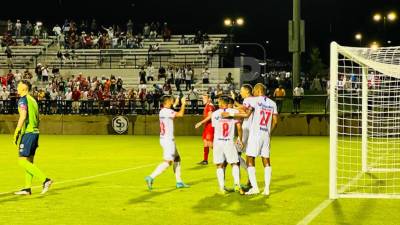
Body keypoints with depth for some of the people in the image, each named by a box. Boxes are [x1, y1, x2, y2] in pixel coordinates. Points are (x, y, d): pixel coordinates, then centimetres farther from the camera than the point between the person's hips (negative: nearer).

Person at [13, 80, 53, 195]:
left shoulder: (23, 100, -10)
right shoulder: (33, 100, 17)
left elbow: (23, 117, -21)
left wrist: (16, 133, -18)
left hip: (27, 133, -9)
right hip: (35, 132, 9)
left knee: (22, 161, -8)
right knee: (29, 161, 11)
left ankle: (45, 180, -14)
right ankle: (27, 188, 12)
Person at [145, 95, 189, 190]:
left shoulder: (163, 111, 12)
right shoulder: (167, 111, -17)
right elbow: (180, 114, -26)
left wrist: (175, 104, 33)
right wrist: (183, 104, -11)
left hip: (167, 139, 10)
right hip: (168, 140, -10)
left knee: (177, 158, 16)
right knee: (168, 161, -12)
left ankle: (179, 182, 20)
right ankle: (151, 177, -17)